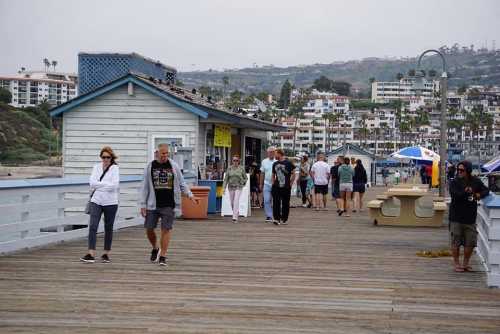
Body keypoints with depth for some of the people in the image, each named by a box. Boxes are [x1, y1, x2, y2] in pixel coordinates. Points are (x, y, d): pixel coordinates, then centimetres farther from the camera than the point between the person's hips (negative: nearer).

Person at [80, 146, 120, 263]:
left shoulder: (114, 168, -2)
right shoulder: (96, 167, 8)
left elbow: (114, 185, -15)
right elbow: (92, 183, -4)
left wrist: (98, 185, -10)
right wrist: (106, 184, -11)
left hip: (110, 202, -2)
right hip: (96, 201, 2)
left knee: (108, 228, 8)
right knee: (92, 226, -9)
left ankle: (106, 254, 18)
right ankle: (91, 254, -12)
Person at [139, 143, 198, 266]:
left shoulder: (174, 166, 4)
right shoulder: (150, 167, 3)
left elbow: (182, 183, 12)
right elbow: (145, 187, 5)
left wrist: (190, 195, 0)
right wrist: (142, 205, 1)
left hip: (169, 205, -1)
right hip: (153, 205, 1)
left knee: (166, 229, -3)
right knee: (149, 229, 3)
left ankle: (162, 256, 5)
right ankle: (155, 248, 31)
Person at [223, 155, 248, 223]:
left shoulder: (241, 168, -1)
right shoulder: (229, 168, 2)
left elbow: (245, 178, 11)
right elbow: (226, 178, 1)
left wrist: (242, 184, -1)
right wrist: (224, 187, -6)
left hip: (238, 187, -3)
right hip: (231, 187, 3)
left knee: (236, 201, -15)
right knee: (232, 202, 9)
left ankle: (235, 217, -18)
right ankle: (236, 213, 36)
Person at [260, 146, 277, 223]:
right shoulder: (264, 162, 9)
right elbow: (262, 174, 13)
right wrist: (261, 184, 12)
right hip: (267, 184, 2)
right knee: (267, 201, -3)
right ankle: (268, 216, 3)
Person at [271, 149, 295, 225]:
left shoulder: (288, 163, -3)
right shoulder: (275, 164, 11)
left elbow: (293, 174, 0)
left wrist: (290, 183, -4)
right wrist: (273, 183, 10)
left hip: (286, 187, -3)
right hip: (276, 187, 3)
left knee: (285, 203, 5)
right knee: (276, 203, -6)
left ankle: (284, 219, 15)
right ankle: (277, 218, -5)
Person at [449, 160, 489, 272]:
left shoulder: (476, 181, 5)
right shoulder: (454, 182, -6)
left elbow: (486, 190, 14)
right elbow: (455, 196, -20)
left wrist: (480, 194, -5)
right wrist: (466, 192, -26)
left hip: (470, 218, 3)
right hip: (456, 218, -3)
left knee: (470, 243, 7)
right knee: (456, 242, 3)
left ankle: (465, 263, 23)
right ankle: (457, 264, 15)